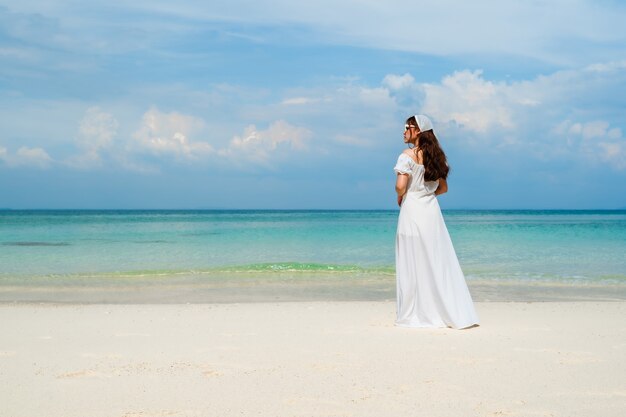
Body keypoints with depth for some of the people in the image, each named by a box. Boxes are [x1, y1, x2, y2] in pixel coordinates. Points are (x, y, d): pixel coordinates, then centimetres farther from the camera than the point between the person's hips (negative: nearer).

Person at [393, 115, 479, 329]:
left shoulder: (408, 155, -10)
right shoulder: (435, 156, 11)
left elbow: (400, 186, -19)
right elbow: (443, 187, 17)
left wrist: (400, 197, 0)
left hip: (412, 210, -6)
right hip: (431, 210, 6)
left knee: (413, 264, 0)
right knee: (440, 262, 9)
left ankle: (413, 315, 4)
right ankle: (452, 313, 10)